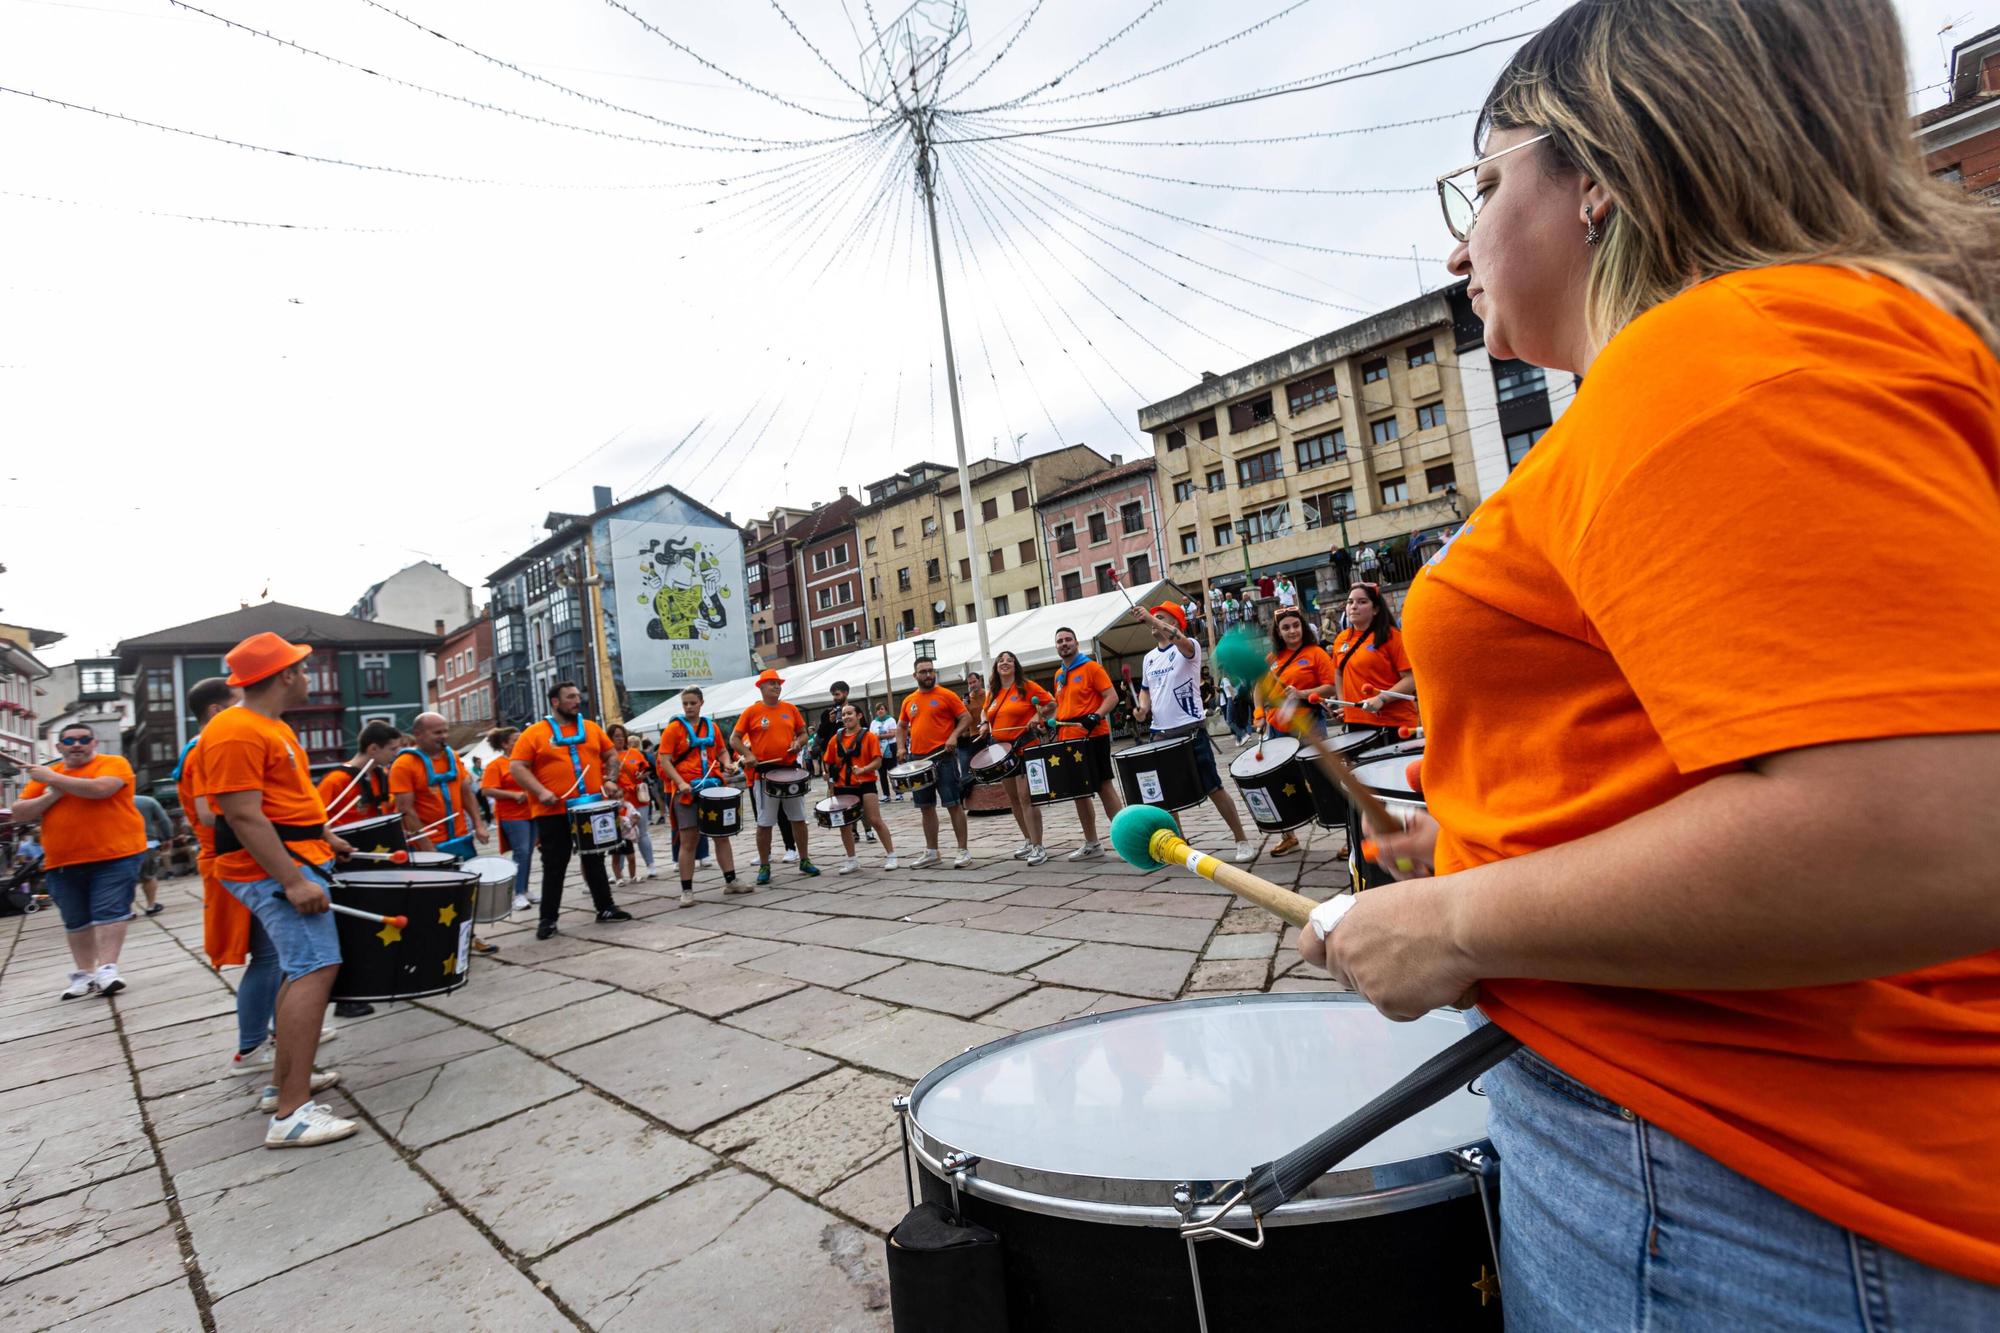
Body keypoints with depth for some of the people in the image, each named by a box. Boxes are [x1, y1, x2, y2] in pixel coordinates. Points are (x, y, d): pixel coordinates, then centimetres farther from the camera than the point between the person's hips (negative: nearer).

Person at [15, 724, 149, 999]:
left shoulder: (113, 763, -3)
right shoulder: (45, 775, 12)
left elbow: (100, 788, -22)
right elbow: (19, 812, 8)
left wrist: (54, 779, -11)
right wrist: (53, 795, -9)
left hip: (115, 856, -5)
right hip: (63, 862, 6)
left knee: (110, 911, -7)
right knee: (75, 921, 11)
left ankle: (107, 970, -6)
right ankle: (84, 974, 20)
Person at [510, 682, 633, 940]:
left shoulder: (591, 728, 8)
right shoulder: (535, 733, -5)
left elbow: (611, 756, 16)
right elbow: (516, 767, -9)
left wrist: (609, 780, 0)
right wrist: (540, 792, -19)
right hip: (553, 812, -4)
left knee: (595, 861, 13)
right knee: (554, 867, 3)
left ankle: (605, 907, 22)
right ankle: (548, 919, 12)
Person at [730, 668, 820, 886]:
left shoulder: (791, 709, 7)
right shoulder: (752, 712, -2)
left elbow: (803, 733, 16)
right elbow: (734, 739, 1)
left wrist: (799, 743, -6)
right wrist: (747, 754, -15)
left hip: (790, 769, 3)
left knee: (798, 818, 9)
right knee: (764, 823, 3)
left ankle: (805, 861, 21)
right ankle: (764, 866, 14)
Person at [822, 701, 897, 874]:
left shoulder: (869, 736, -4)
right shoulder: (836, 739, 7)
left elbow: (878, 762, -8)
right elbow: (829, 763, 13)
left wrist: (863, 769, -23)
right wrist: (830, 777, 1)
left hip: (865, 784, -4)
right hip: (842, 787, 4)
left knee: (875, 821, -8)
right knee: (844, 824, 8)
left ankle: (891, 855, 5)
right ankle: (852, 860, 22)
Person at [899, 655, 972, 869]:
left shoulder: (946, 695, -3)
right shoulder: (909, 701, 12)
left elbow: (966, 717, -3)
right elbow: (901, 727, 22)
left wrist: (954, 735, -18)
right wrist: (901, 747, 7)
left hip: (943, 757, -5)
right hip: (918, 760, 6)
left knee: (953, 804, -3)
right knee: (926, 807, 12)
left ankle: (963, 851, 4)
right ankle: (931, 852, 23)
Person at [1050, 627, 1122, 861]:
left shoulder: (1091, 667, -6)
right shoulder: (1059, 675, 16)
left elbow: (1112, 697, -12)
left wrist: (1096, 716, -26)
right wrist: (1055, 723, 10)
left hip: (1093, 737, -8)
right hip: (1068, 740, 8)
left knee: (1104, 787, -6)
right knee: (1079, 790, 12)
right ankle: (1091, 844, 21)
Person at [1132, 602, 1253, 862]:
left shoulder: (1188, 647, -5)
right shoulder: (1149, 658, 16)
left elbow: (1180, 640, -29)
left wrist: (1151, 619, -35)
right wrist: (1143, 707, 5)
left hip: (1191, 730, -7)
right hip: (1160, 735, 7)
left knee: (1213, 788, -3)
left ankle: (1242, 842, 8)